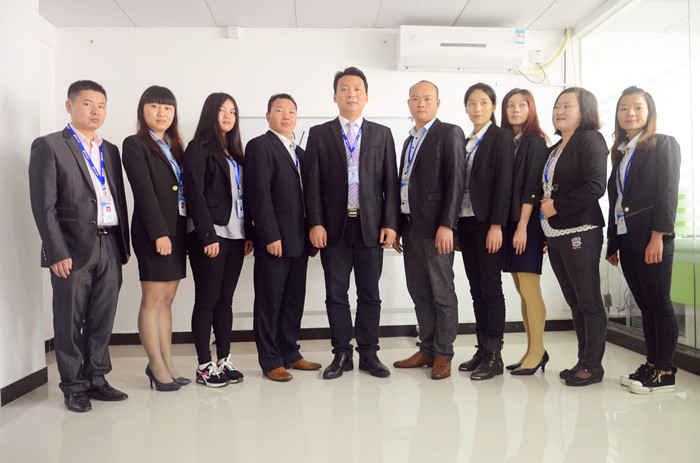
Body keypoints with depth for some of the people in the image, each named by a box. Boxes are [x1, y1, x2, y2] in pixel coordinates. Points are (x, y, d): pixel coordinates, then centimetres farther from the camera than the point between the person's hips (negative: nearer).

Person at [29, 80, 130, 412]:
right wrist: (57, 253, -13)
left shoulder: (110, 150, 16)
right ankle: (73, 387, 19)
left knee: (102, 319, 11)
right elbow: (43, 206, -7)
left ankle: (96, 378, 25)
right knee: (70, 322, 5)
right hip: (73, 250, -5)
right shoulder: (48, 147, -1)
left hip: (110, 248, 5)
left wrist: (124, 245, 10)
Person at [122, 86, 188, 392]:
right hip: (152, 233, -7)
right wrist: (159, 233, -18)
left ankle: (166, 364, 17)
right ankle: (157, 366, 8)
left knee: (167, 300, 10)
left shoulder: (174, 147, 18)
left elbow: (184, 190, 13)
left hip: (177, 231, 7)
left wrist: (185, 233, 6)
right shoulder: (134, 145, -2)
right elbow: (144, 192, -12)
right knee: (153, 299, -1)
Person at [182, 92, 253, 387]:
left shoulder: (235, 153, 18)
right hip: (208, 235, -6)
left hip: (235, 235, 7)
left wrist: (249, 233, 9)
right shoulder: (198, 149, -3)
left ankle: (224, 360, 19)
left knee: (225, 299, 10)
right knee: (207, 300, 1)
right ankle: (204, 366, 11)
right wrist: (208, 236, -16)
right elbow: (195, 195, -11)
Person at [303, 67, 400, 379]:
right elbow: (312, 183, 2)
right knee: (336, 295, 6)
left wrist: (390, 223, -3)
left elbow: (390, 182, 6)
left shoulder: (382, 134, 10)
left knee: (370, 295, 7)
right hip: (334, 227, 0)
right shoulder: (319, 134, 8)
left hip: (371, 227, 1)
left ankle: (369, 354, 21)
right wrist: (315, 223, -7)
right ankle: (342, 354, 20)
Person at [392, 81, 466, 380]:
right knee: (418, 291, 12)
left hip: (435, 228, -7)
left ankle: (443, 354, 13)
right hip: (410, 227, 8)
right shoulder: (409, 141, 21)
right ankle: (427, 350, 24)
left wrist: (447, 225, -19)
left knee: (442, 293, 1)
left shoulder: (449, 133, -2)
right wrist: (397, 227, 14)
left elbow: (455, 181, -11)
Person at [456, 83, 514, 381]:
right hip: (465, 223, 7)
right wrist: (456, 226, 8)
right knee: (476, 289, 9)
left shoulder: (501, 136, -2)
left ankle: (494, 356, 5)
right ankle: (482, 350, 18)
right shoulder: (464, 142, 17)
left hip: (487, 222, -6)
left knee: (490, 288, -3)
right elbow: (459, 183, 14)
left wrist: (496, 225, -18)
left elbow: (503, 181, -11)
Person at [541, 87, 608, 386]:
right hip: (555, 235, 8)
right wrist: (545, 206, 8)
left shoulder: (590, 139, -5)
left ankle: (593, 366, 11)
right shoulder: (556, 148, 19)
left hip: (580, 233, -8)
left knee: (589, 302, 1)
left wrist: (557, 205, -13)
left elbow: (595, 187, -16)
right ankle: (583, 360, 23)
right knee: (574, 303, 13)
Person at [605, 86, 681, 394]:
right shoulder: (620, 152, 18)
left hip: (651, 239, -6)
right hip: (625, 239, 6)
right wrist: (612, 243, 13)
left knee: (659, 304, -1)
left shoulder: (664, 144, 0)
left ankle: (665, 373, 7)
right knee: (645, 306, 11)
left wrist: (658, 236, -18)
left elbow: (668, 194, -9)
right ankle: (651, 365, 18)